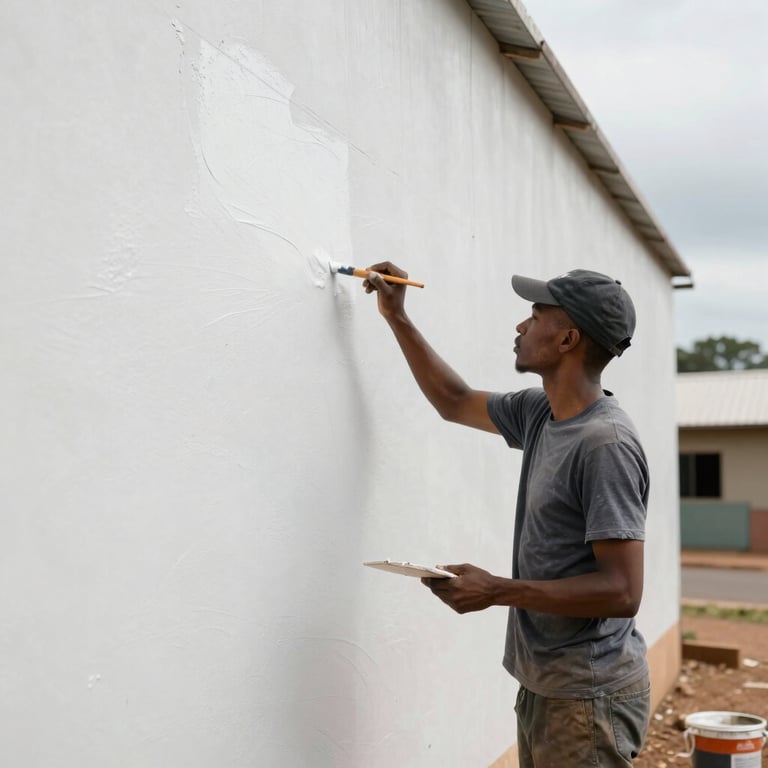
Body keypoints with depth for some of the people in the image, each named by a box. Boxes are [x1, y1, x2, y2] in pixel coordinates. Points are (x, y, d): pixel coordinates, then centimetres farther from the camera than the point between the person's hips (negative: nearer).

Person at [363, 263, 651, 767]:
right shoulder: (540, 414, 4)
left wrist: (497, 590, -21)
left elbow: (622, 591, -23)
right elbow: (454, 402, 20)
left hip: (588, 698, -8)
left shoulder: (605, 443, -21)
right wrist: (396, 317, 19)